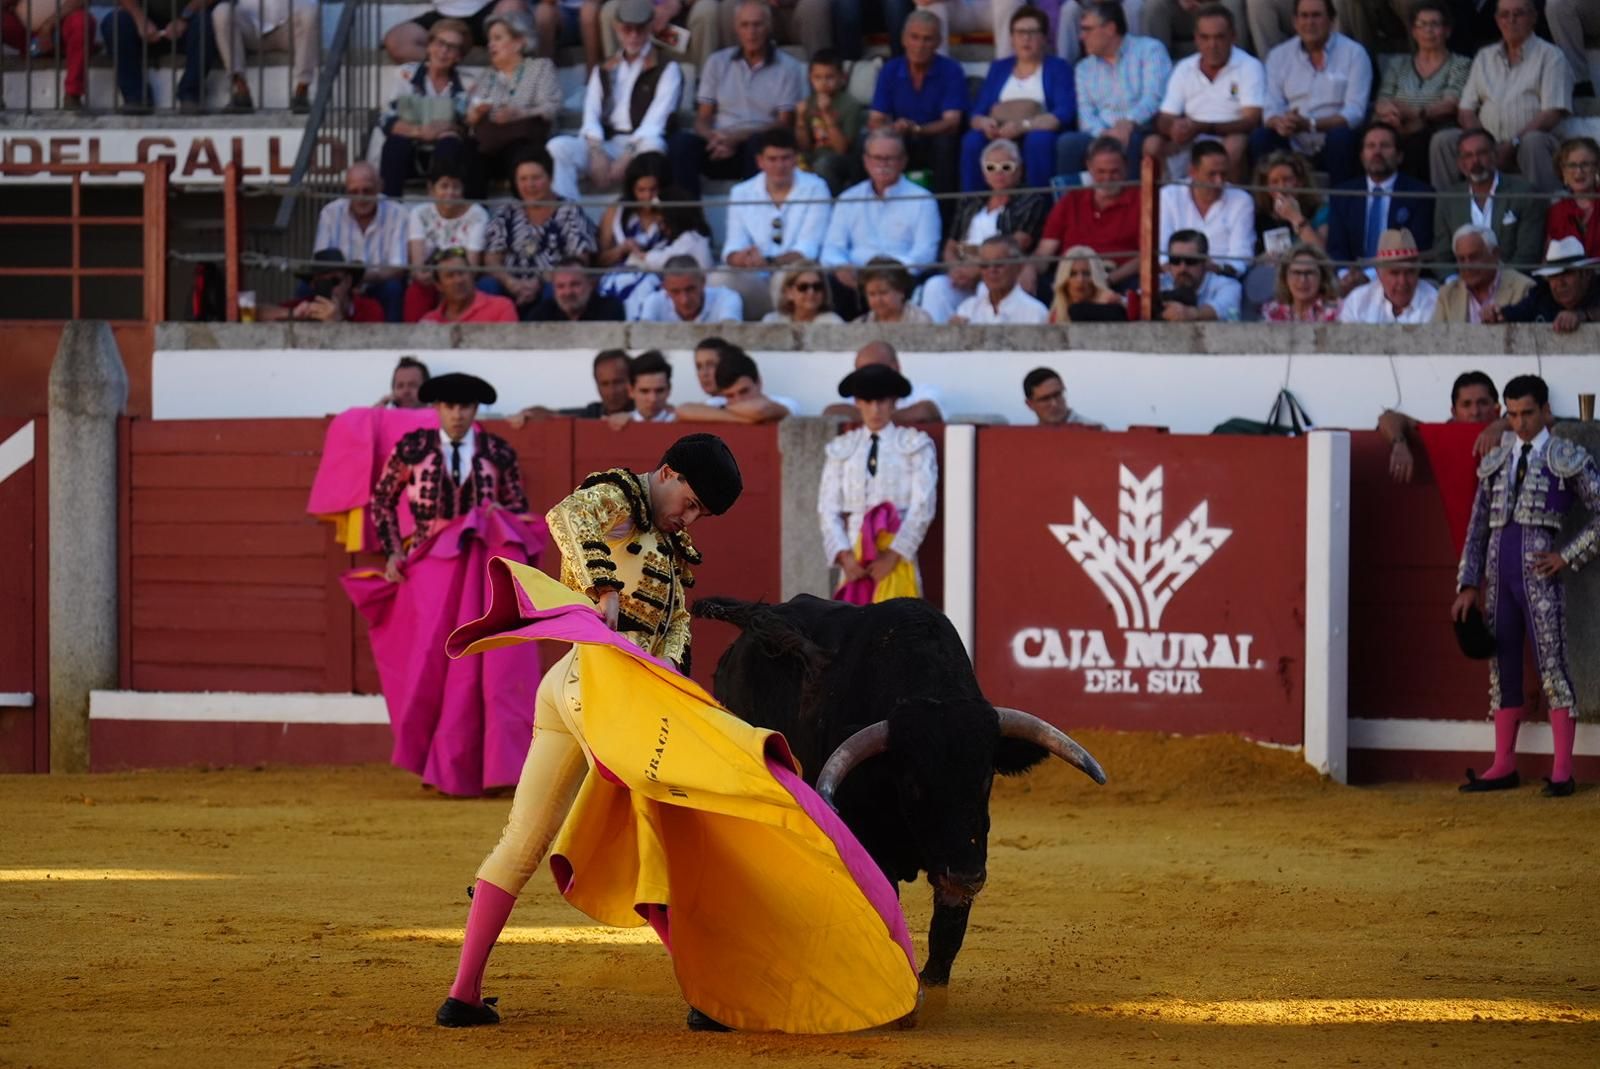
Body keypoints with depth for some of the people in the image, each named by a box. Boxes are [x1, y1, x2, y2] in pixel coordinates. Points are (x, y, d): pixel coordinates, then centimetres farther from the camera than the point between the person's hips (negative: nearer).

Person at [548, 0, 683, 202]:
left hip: (641, 146, -4)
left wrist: (628, 158, -23)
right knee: (558, 146, -26)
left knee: (652, 146, -41)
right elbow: (591, 116, 7)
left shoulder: (667, 70, 7)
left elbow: (655, 123, -7)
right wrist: (597, 152, -16)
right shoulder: (603, 71, 21)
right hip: (605, 143, 4)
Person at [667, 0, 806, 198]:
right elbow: (702, 119, 11)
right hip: (719, 146, 3)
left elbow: (785, 125, -1)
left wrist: (737, 139, -15)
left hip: (762, 150, -3)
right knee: (681, 142, -28)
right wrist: (714, 138, -14)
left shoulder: (788, 67, 6)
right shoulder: (717, 62, 15)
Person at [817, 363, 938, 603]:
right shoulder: (841, 448, 9)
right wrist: (844, 557, -7)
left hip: (898, 556, -3)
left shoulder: (915, 445, 2)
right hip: (855, 560, 3)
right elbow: (828, 508, 6)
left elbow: (923, 505, -5)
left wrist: (893, 556, -12)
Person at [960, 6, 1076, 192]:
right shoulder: (998, 68, 23)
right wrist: (984, 123, -11)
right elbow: (977, 114, 14)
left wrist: (1024, 125, -20)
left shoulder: (1057, 67, 11)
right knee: (972, 140, -30)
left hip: (1036, 137, -3)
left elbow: (1065, 114, -5)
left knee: (1039, 140, -37)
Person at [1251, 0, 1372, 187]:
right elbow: (1271, 109, 3)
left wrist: (1310, 124, -26)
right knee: (1260, 139, -25)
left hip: (1332, 145, -2)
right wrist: (1279, 123, -24)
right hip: (1293, 146, 2)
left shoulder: (1354, 53, -1)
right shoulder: (1279, 55, 10)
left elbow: (1355, 113, -11)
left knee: (1341, 137, -34)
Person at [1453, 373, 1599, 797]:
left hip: (1539, 572, -5)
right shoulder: (1495, 463, 14)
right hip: (1499, 573, 5)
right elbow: (1477, 527, 15)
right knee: (1502, 668, 7)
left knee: (1552, 667, -7)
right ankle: (1503, 767, 13)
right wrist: (1467, 585, 8)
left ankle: (1561, 773, -6)